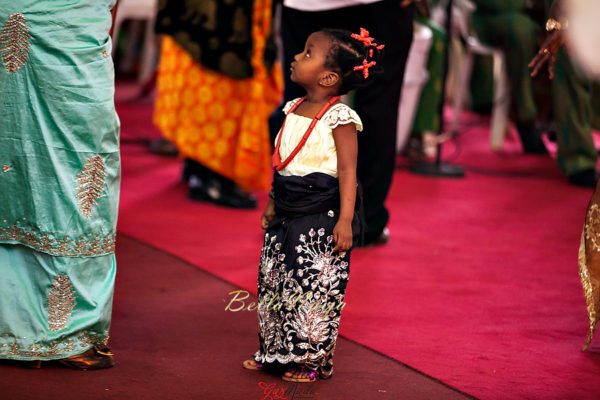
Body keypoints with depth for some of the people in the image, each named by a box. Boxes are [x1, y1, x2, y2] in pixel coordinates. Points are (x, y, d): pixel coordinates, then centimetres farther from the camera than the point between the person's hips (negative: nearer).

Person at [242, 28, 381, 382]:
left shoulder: (338, 118, -14)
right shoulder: (295, 110, 10)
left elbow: (347, 170, -17)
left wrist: (345, 220, -22)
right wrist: (273, 204, 21)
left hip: (322, 217, -8)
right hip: (289, 214, 8)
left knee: (318, 287, -1)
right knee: (276, 281, 13)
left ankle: (316, 360, 11)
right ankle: (276, 351, 26)